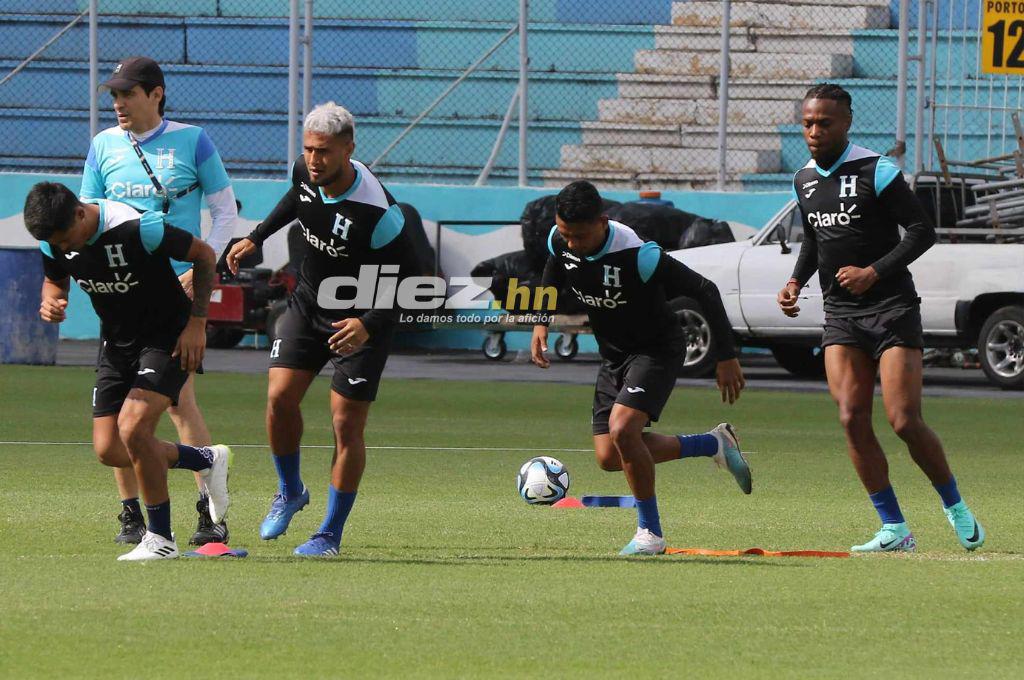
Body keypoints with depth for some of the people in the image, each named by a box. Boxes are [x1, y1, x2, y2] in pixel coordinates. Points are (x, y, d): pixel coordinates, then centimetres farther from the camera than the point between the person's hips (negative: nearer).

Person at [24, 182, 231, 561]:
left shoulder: (137, 229, -28)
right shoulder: (55, 241, -10)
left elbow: (204, 255, -15)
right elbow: (55, 281, 13)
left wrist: (197, 322, -16)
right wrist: (51, 303, -12)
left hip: (167, 338, -7)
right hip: (118, 342, 7)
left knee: (133, 427, -24)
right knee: (108, 450, -2)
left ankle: (161, 538, -9)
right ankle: (207, 461, 22)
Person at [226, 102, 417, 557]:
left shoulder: (376, 213, -30)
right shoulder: (306, 172, -11)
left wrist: (369, 325, -36)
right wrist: (257, 238, 19)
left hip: (359, 320, -5)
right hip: (308, 303, 5)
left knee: (346, 423, -6)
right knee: (280, 396, -8)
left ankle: (332, 533, 7)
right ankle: (290, 492, 19)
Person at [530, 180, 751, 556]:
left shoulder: (636, 255, -32)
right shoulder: (560, 241, -13)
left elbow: (704, 291, -23)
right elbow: (553, 277, 14)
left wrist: (726, 357, -20)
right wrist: (541, 322, -2)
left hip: (657, 351, -7)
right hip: (613, 355, 7)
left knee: (622, 428, -29)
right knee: (609, 458, 1)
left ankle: (651, 534, -12)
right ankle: (715, 444, 20)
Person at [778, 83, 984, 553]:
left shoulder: (876, 172, -10)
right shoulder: (804, 180, 11)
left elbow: (922, 231, -11)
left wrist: (873, 272, -20)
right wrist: (796, 281, 8)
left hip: (892, 307, -6)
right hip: (840, 316, 6)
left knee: (905, 421, -12)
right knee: (852, 419, -9)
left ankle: (956, 509, 11)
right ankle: (894, 530, -4)